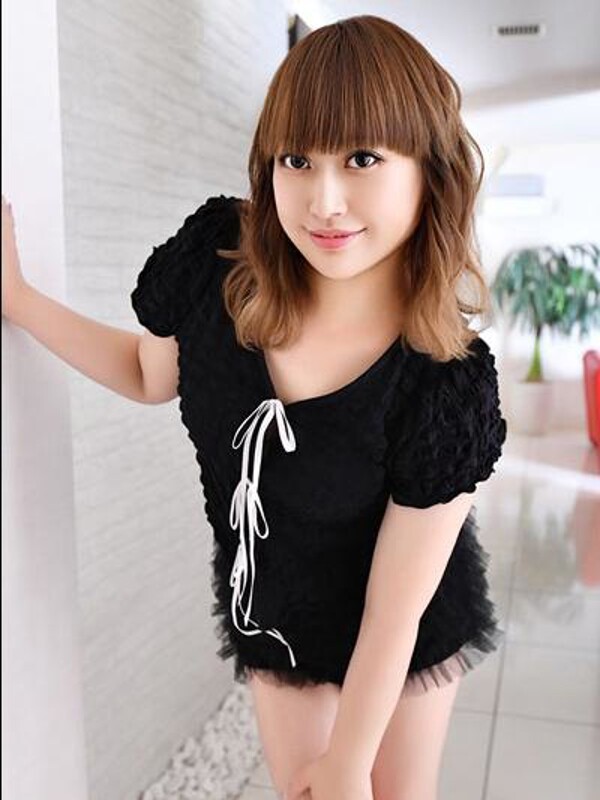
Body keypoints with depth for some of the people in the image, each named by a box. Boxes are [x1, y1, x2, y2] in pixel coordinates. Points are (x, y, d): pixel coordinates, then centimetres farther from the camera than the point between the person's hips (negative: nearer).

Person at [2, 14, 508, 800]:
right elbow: (152, 373, 1)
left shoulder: (448, 382, -31)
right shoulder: (215, 255, -22)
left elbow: (395, 615, -22)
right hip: (273, 617, 3)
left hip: (407, 637, -2)